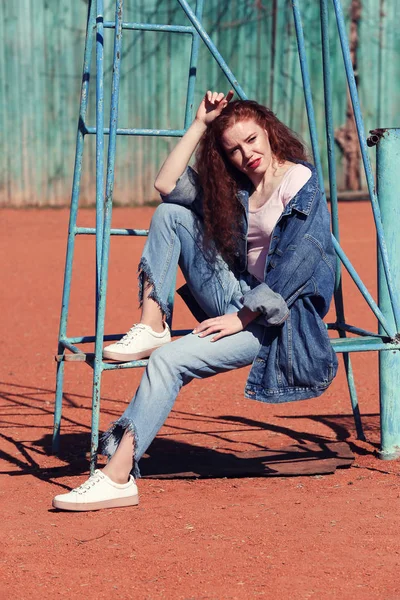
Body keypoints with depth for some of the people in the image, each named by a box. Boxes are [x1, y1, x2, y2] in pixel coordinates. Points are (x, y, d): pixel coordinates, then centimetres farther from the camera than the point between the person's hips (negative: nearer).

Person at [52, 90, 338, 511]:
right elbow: (166, 185, 5)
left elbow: (295, 265, -18)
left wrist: (244, 318, -19)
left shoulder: (301, 183, -9)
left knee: (170, 360, -28)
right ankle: (151, 327, -11)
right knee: (170, 213, 0)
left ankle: (118, 475, -30)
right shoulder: (236, 186, 12)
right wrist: (200, 125, 2)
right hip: (238, 298, 8)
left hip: (277, 317, -8)